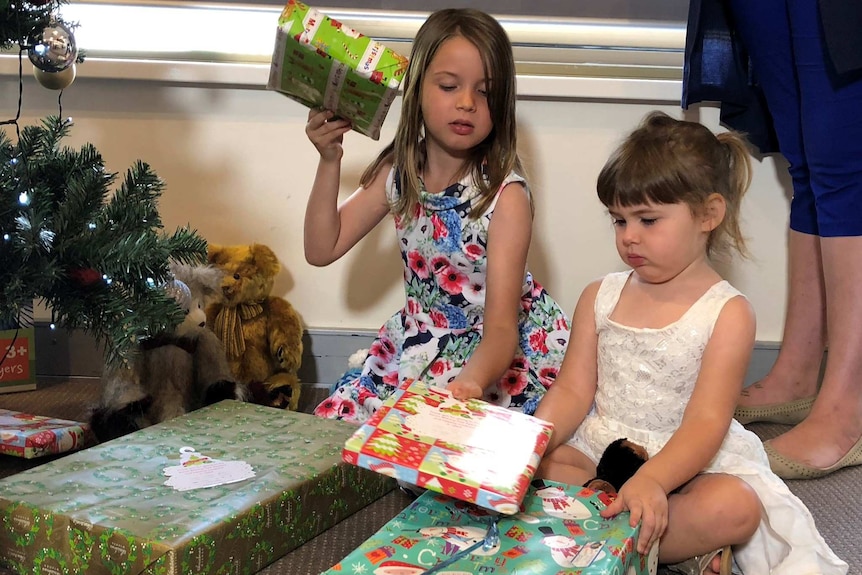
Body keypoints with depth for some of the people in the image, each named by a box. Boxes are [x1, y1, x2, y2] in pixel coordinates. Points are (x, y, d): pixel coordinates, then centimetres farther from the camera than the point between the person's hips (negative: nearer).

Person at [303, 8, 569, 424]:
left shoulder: (506, 195, -23)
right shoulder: (396, 172, -7)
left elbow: (501, 327, -29)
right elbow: (322, 250, -4)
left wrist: (470, 382, -51)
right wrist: (329, 162, -15)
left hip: (491, 353, -5)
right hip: (418, 346, 5)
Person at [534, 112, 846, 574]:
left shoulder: (727, 313, -9)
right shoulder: (599, 297, 5)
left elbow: (706, 422, -17)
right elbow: (572, 392, 2)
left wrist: (651, 480, -36)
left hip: (685, 460, -3)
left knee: (734, 507, -32)